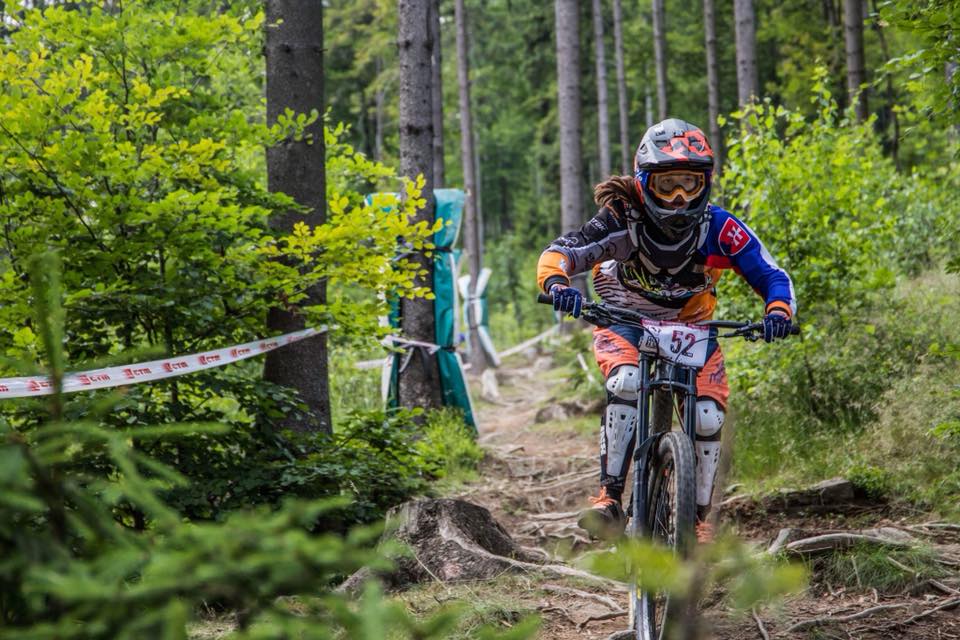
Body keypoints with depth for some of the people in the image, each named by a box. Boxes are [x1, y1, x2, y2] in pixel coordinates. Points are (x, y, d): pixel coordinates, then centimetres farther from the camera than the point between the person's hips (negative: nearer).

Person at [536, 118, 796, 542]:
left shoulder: (719, 229, -23)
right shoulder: (623, 221, -26)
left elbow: (771, 276, -18)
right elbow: (561, 251, -32)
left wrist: (778, 312, -40)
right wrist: (557, 283, -54)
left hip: (691, 326, 2)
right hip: (624, 322, -2)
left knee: (708, 418, -14)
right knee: (625, 383, -33)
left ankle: (700, 518, 7)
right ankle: (609, 498, -27)